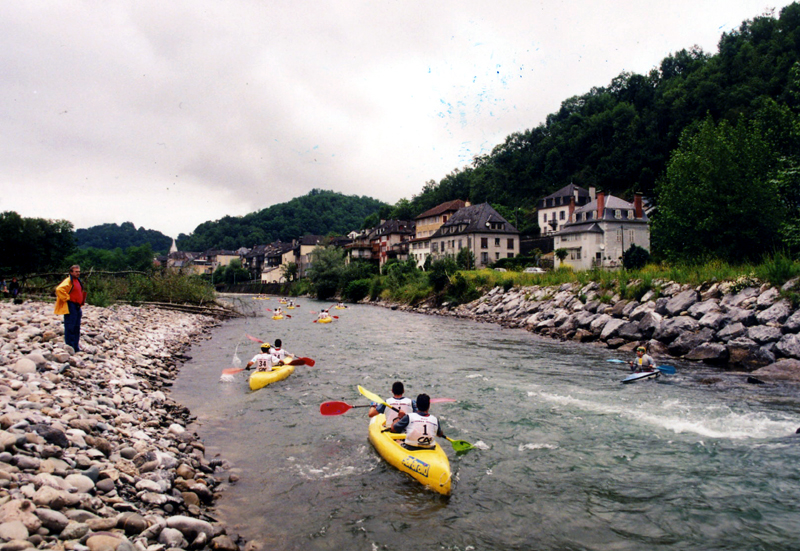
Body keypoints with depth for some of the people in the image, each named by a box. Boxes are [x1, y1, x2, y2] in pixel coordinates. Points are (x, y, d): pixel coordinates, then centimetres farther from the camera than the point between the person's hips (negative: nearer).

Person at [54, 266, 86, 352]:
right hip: (70, 307, -9)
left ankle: (76, 347, 19)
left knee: (77, 328, 12)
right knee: (70, 327, -7)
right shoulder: (68, 281, -12)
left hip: (77, 307, 9)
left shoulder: (77, 280, 17)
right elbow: (59, 289, -28)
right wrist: (66, 298, -20)